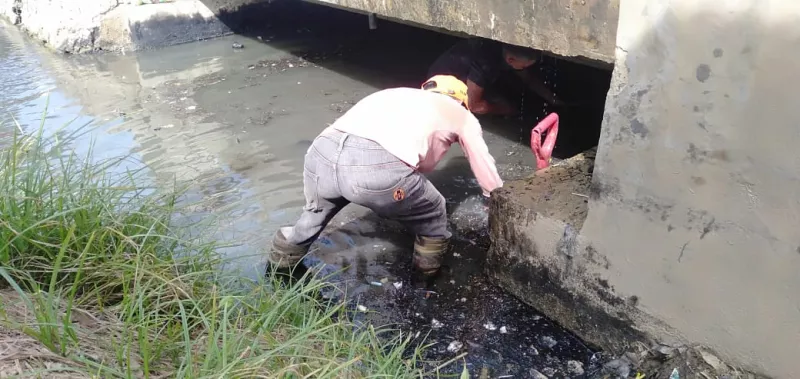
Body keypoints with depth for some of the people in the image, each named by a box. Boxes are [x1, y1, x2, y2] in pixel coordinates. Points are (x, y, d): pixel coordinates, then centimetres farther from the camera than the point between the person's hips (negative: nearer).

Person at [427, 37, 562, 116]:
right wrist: (512, 110, -17)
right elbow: (473, 105, -29)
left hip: (465, 71, 7)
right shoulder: (485, 63, -38)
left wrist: (554, 101, -3)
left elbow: (529, 78, 4)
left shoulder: (510, 52, -15)